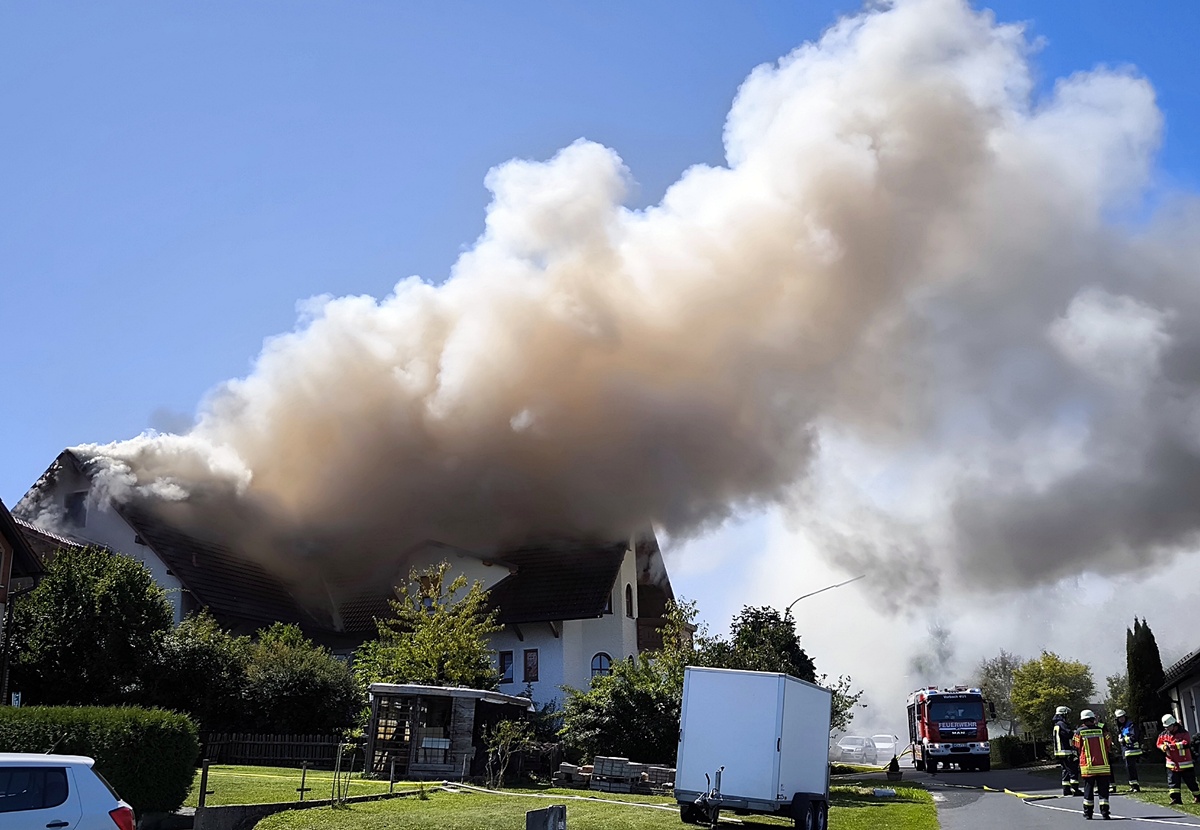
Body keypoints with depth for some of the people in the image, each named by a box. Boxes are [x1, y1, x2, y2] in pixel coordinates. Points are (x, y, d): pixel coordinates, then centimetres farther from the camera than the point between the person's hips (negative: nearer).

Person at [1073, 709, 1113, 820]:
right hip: (1103, 766, 0)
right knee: (1103, 789, 7)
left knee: (1088, 788, 8)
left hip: (1088, 766, 0)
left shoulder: (1079, 732, -4)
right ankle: (1104, 812, 2)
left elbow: (1076, 745, 7)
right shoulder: (1101, 730, -1)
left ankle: (1088, 812, 10)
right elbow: (1109, 745, 6)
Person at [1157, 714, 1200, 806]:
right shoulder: (1163, 734, 4)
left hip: (1185, 763, -4)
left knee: (1191, 781, 8)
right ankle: (1176, 798, -1)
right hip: (1172, 763, 4)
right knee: (1172, 782, -3)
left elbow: (1186, 743, -25)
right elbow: (1158, 744, 10)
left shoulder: (1183, 733, -11)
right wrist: (1163, 747, -14)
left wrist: (1172, 745, -30)